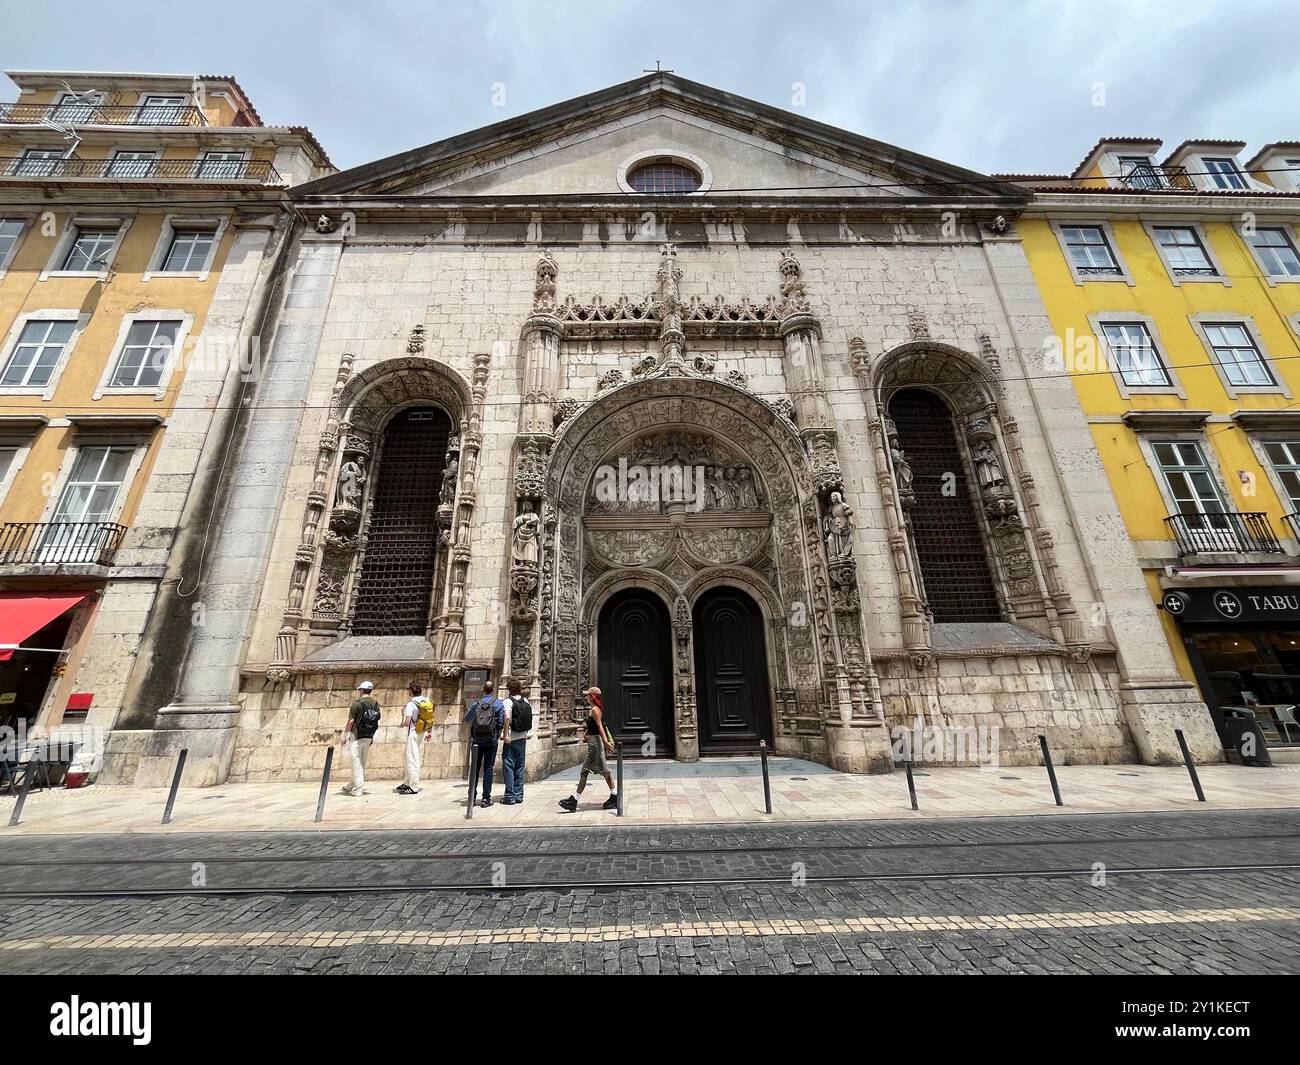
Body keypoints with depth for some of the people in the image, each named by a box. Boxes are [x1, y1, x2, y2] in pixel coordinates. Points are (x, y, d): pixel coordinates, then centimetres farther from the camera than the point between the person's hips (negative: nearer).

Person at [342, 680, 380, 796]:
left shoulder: (357, 703, -12)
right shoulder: (376, 703, 7)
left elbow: (351, 721, -13)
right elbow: (377, 721, 10)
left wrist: (345, 736, -3)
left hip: (357, 736, -6)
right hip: (368, 737, 6)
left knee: (356, 762, 0)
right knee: (362, 763, 16)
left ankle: (358, 789, 1)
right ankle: (352, 785, 29)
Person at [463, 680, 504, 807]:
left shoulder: (476, 703, 0)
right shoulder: (498, 703, -4)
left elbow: (467, 720, 10)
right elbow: (501, 723, -5)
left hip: (477, 740, 2)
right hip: (491, 740, -2)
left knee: (474, 768, 13)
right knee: (488, 768, 4)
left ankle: (472, 797, 19)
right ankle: (486, 798, 3)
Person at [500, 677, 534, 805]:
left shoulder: (508, 701, -11)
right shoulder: (527, 702, 6)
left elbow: (507, 717, -26)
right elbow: (530, 721, 8)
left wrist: (504, 734, -19)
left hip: (511, 739, -5)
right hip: (523, 738, 6)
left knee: (508, 767, 3)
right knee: (519, 767, 13)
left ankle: (510, 796, 5)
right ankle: (519, 795, 18)